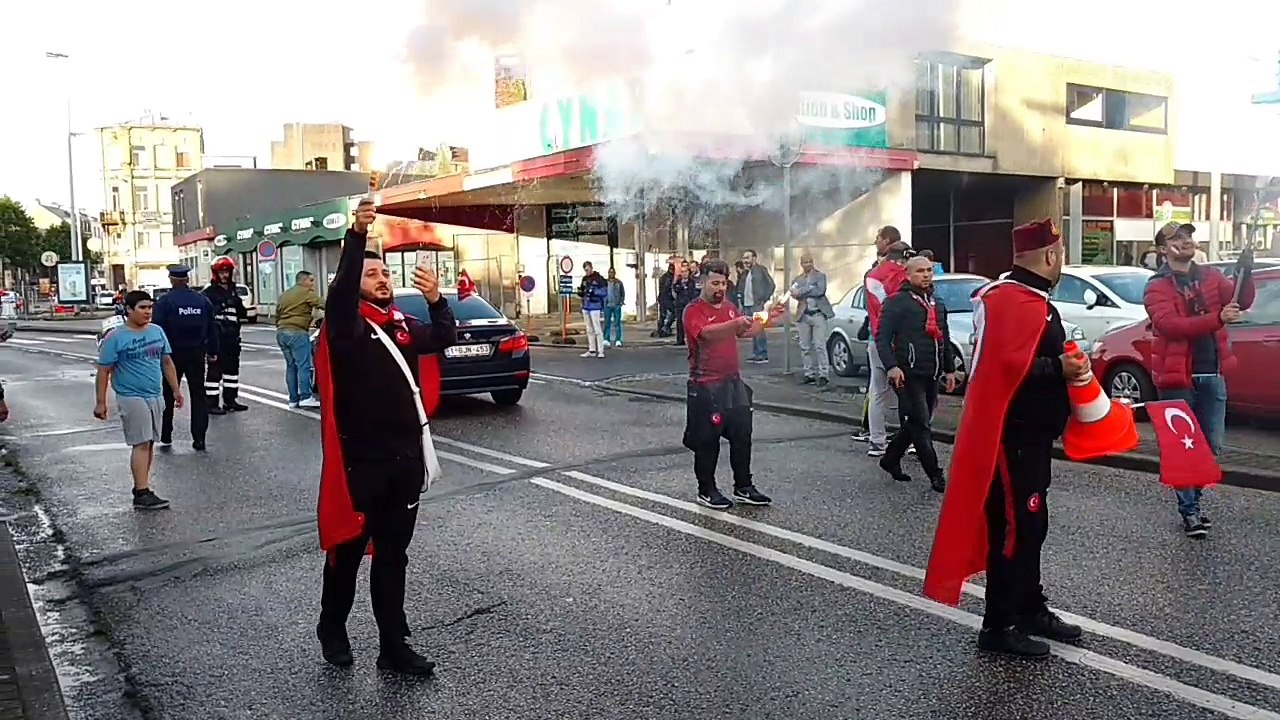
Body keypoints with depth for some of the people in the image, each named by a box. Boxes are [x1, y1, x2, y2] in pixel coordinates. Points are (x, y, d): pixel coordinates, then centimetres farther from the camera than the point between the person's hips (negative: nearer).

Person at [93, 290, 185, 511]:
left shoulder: (157, 331, 9)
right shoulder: (115, 338, -8)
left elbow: (167, 362, 17)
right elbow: (103, 371, -7)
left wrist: (176, 390, 16)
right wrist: (101, 402, -10)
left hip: (155, 396, 6)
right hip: (132, 397, -6)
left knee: (150, 443, 10)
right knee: (141, 443, -11)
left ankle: (141, 485, 20)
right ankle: (142, 494, -11)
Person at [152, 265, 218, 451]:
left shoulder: (164, 302, -8)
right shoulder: (203, 300, 3)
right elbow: (212, 328, 8)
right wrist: (212, 351, 15)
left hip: (172, 354, -2)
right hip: (196, 354, 2)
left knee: (168, 397, 10)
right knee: (198, 396, 6)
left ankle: (165, 437, 17)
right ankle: (199, 439, 2)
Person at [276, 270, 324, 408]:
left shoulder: (284, 295, 22)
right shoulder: (306, 293, -3)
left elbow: (277, 315, 25)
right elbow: (323, 305, -13)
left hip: (281, 332, 9)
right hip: (297, 333, -9)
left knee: (291, 366, 11)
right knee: (304, 366, -7)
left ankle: (293, 399, 10)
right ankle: (305, 397, -12)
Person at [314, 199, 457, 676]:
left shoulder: (404, 327, 12)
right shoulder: (347, 326, -6)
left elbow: (446, 337, 4)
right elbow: (340, 289, -24)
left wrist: (436, 301, -14)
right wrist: (356, 236, -36)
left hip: (406, 460, 5)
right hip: (361, 462, -5)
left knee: (392, 555, 11)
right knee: (348, 548, 10)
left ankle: (393, 646, 18)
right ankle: (332, 627, 33)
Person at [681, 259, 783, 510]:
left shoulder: (729, 307, 14)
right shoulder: (694, 310, -11)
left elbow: (746, 332, 23)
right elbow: (708, 333, -30)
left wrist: (768, 317, 8)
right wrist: (736, 322, -46)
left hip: (733, 382, 7)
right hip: (705, 386, -7)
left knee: (742, 435, 8)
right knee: (707, 440, 1)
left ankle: (743, 487, 19)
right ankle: (706, 491, 13)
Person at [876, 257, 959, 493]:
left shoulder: (938, 305, 19)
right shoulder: (896, 303, -5)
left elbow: (945, 340, 26)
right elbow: (882, 338, -12)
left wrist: (949, 369, 20)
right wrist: (891, 366, -23)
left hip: (931, 375, 8)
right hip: (909, 375, -8)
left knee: (915, 425, 12)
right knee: (920, 426, -7)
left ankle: (890, 460, 29)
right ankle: (936, 477, -4)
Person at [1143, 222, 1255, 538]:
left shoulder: (1211, 277, 10)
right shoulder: (1157, 287, -7)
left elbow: (1242, 301, -2)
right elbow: (1169, 324, -22)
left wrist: (1245, 274, -21)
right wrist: (1217, 318, -33)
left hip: (1212, 375, 5)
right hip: (1177, 378, -5)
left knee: (1211, 446, 12)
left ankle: (1191, 498, 29)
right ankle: (1189, 511, 12)